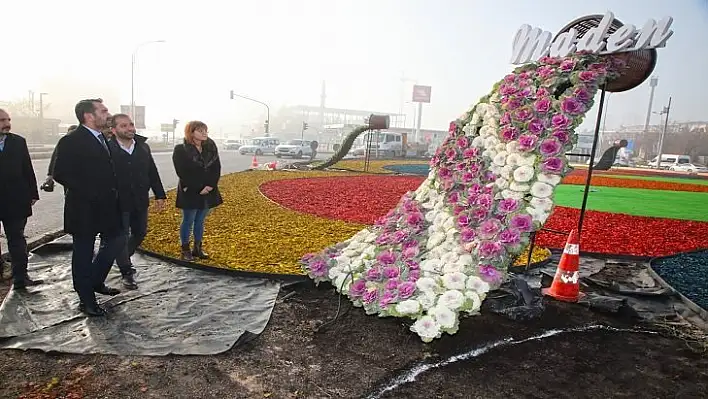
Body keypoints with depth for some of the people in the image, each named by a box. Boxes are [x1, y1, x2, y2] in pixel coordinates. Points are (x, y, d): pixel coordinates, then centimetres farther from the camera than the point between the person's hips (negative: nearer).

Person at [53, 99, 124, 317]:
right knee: (83, 253, 5)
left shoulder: (102, 139, 10)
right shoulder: (71, 141, -14)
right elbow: (60, 174, -19)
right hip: (84, 208, -8)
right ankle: (86, 299, 19)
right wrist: (89, 192, -19)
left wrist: (113, 191, 6)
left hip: (106, 205, 8)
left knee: (116, 241, 14)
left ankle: (95, 282, 33)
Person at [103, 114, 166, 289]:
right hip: (118, 202, -6)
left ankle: (123, 259, 44)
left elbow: (153, 173, 9)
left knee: (140, 233, 17)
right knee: (122, 237, 4)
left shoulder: (143, 147, 4)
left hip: (140, 201, 6)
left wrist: (160, 195, 8)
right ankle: (127, 273, 19)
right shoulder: (108, 149, -13)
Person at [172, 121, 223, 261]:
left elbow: (216, 168, 2)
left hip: (208, 192, 5)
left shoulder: (211, 148, 5)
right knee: (188, 221, 6)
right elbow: (183, 173, -14)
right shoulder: (181, 150, -9)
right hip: (190, 192, -5)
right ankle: (185, 250, 18)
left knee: (200, 221, 13)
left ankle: (198, 248, 24)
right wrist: (198, 189, -18)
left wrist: (210, 185, -12)